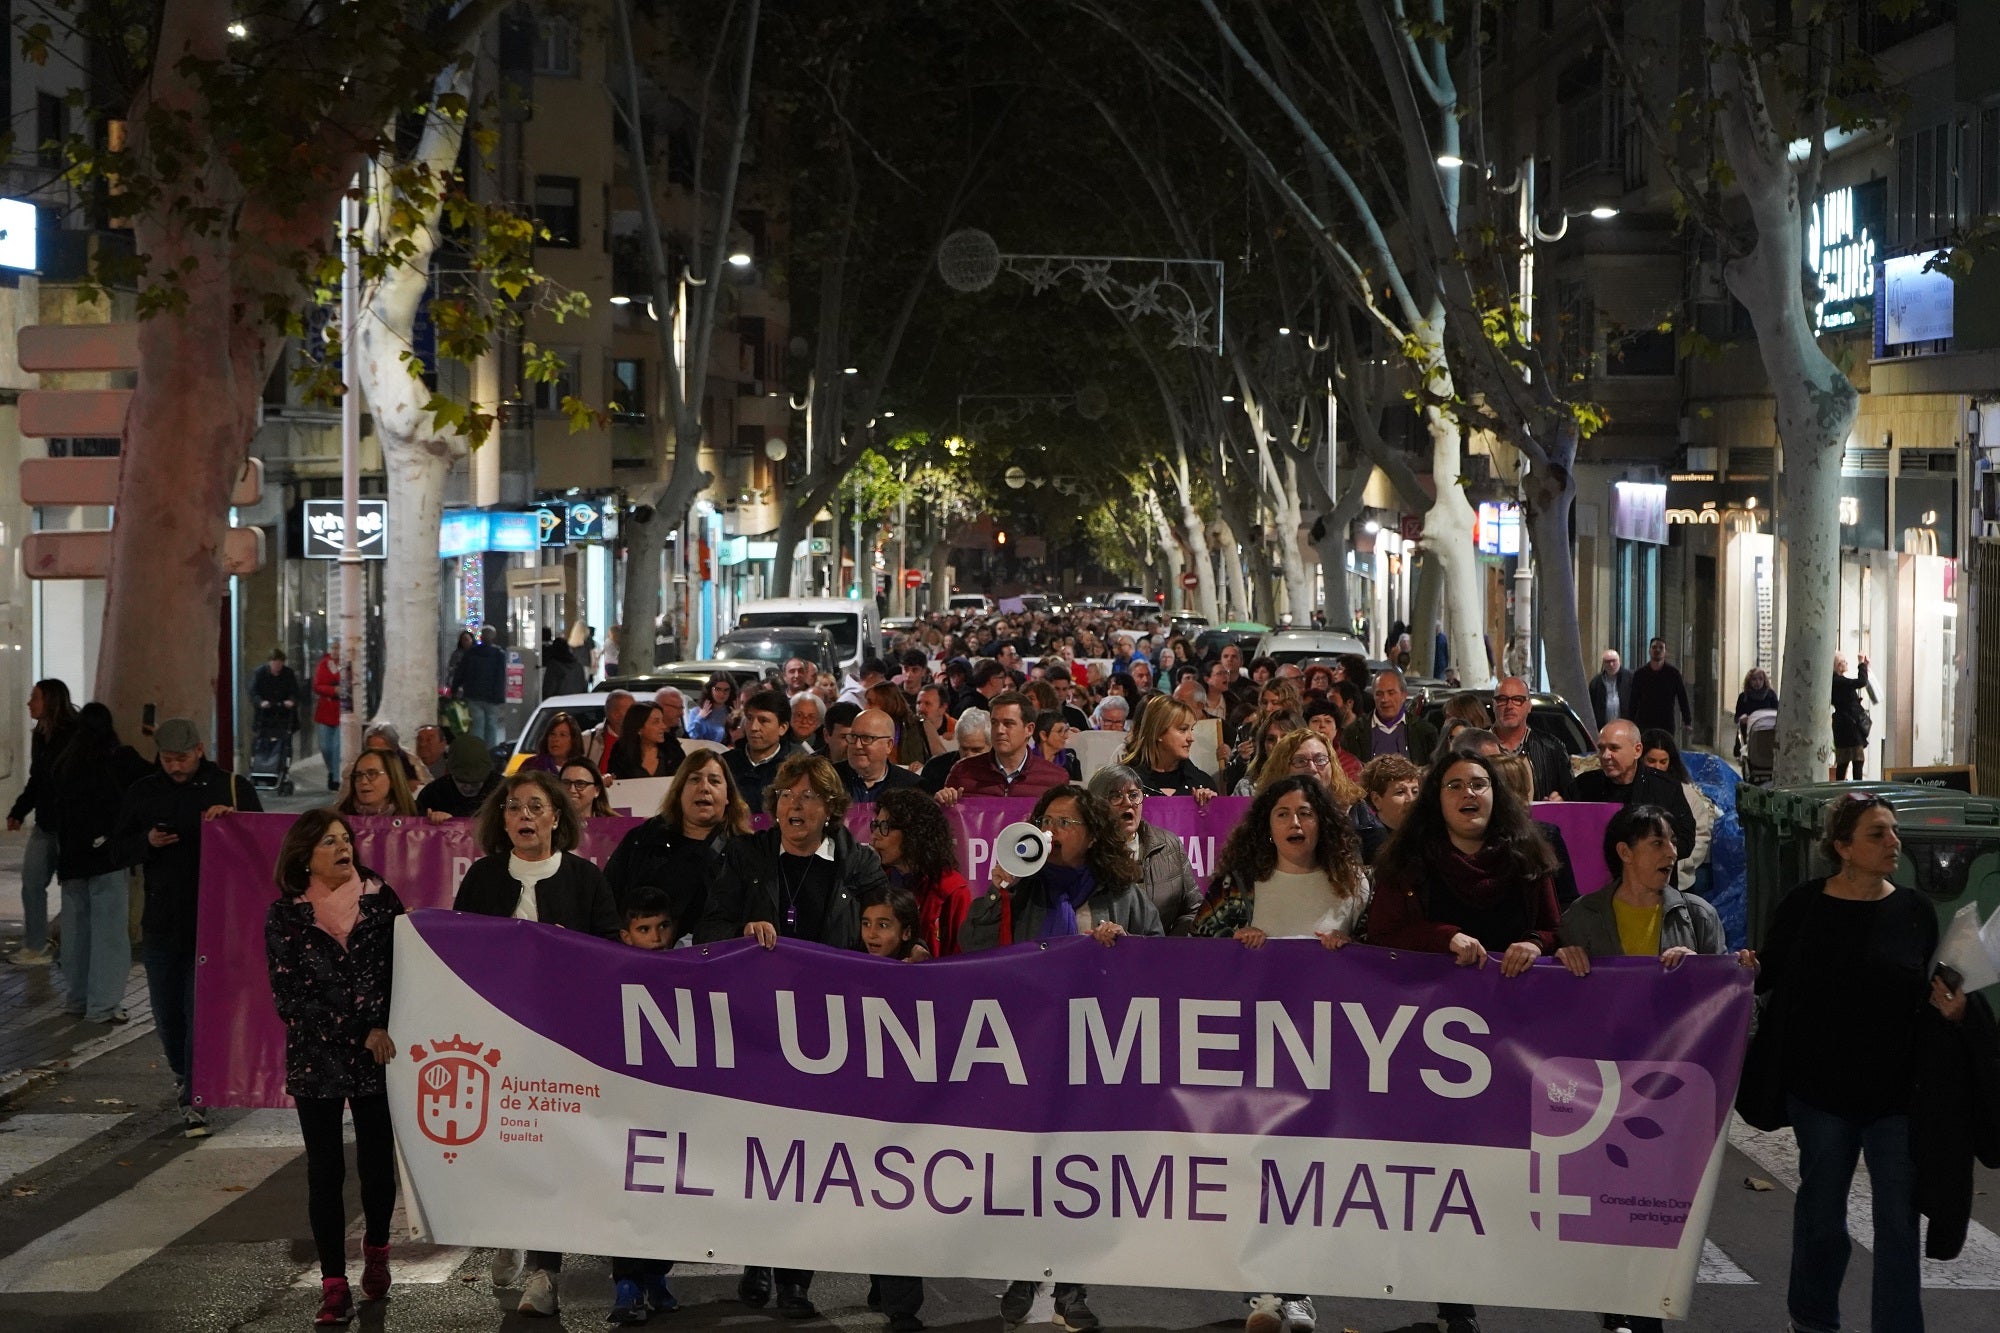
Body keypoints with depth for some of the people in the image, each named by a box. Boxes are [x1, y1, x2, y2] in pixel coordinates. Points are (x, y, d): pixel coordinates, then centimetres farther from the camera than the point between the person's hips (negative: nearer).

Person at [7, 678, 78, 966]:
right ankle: (35, 946, 16)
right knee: (32, 881, 9)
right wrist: (19, 812, 10)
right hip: (45, 823, 9)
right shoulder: (40, 736, 11)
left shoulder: (75, 736, -15)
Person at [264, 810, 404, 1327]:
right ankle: (334, 1286, 5)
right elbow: (290, 997, -6)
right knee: (326, 1171, 0)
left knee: (376, 1162, 7)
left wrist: (384, 1029, -13)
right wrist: (361, 1032, -11)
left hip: (377, 1055, 1)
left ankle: (376, 1251, 34)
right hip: (316, 1056, -1)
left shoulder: (381, 900, 2)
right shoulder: (285, 915, -1)